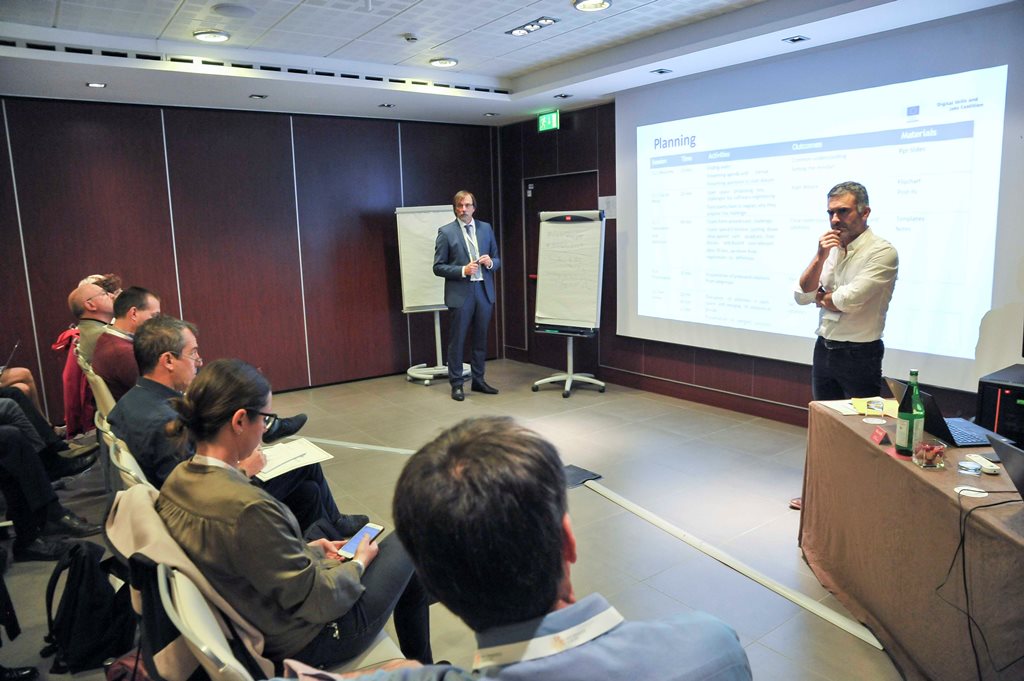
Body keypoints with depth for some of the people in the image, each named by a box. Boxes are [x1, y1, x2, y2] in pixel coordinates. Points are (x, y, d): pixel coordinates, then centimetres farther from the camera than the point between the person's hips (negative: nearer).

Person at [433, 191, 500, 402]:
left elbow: (497, 260, 14)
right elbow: (438, 267, -4)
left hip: (484, 291, 4)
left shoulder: (486, 228, 9)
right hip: (460, 293, -4)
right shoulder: (446, 232, -2)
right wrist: (463, 270, -17)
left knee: (481, 339, 11)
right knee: (457, 340, 2)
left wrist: (490, 262, -9)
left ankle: (478, 380, 23)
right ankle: (456, 384, 12)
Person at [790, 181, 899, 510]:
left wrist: (821, 297, -3)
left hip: (859, 355, -7)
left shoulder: (882, 252, -15)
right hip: (824, 348, 7)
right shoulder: (831, 248, 5)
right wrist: (820, 257, -15)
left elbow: (847, 300, -23)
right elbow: (802, 295, -2)